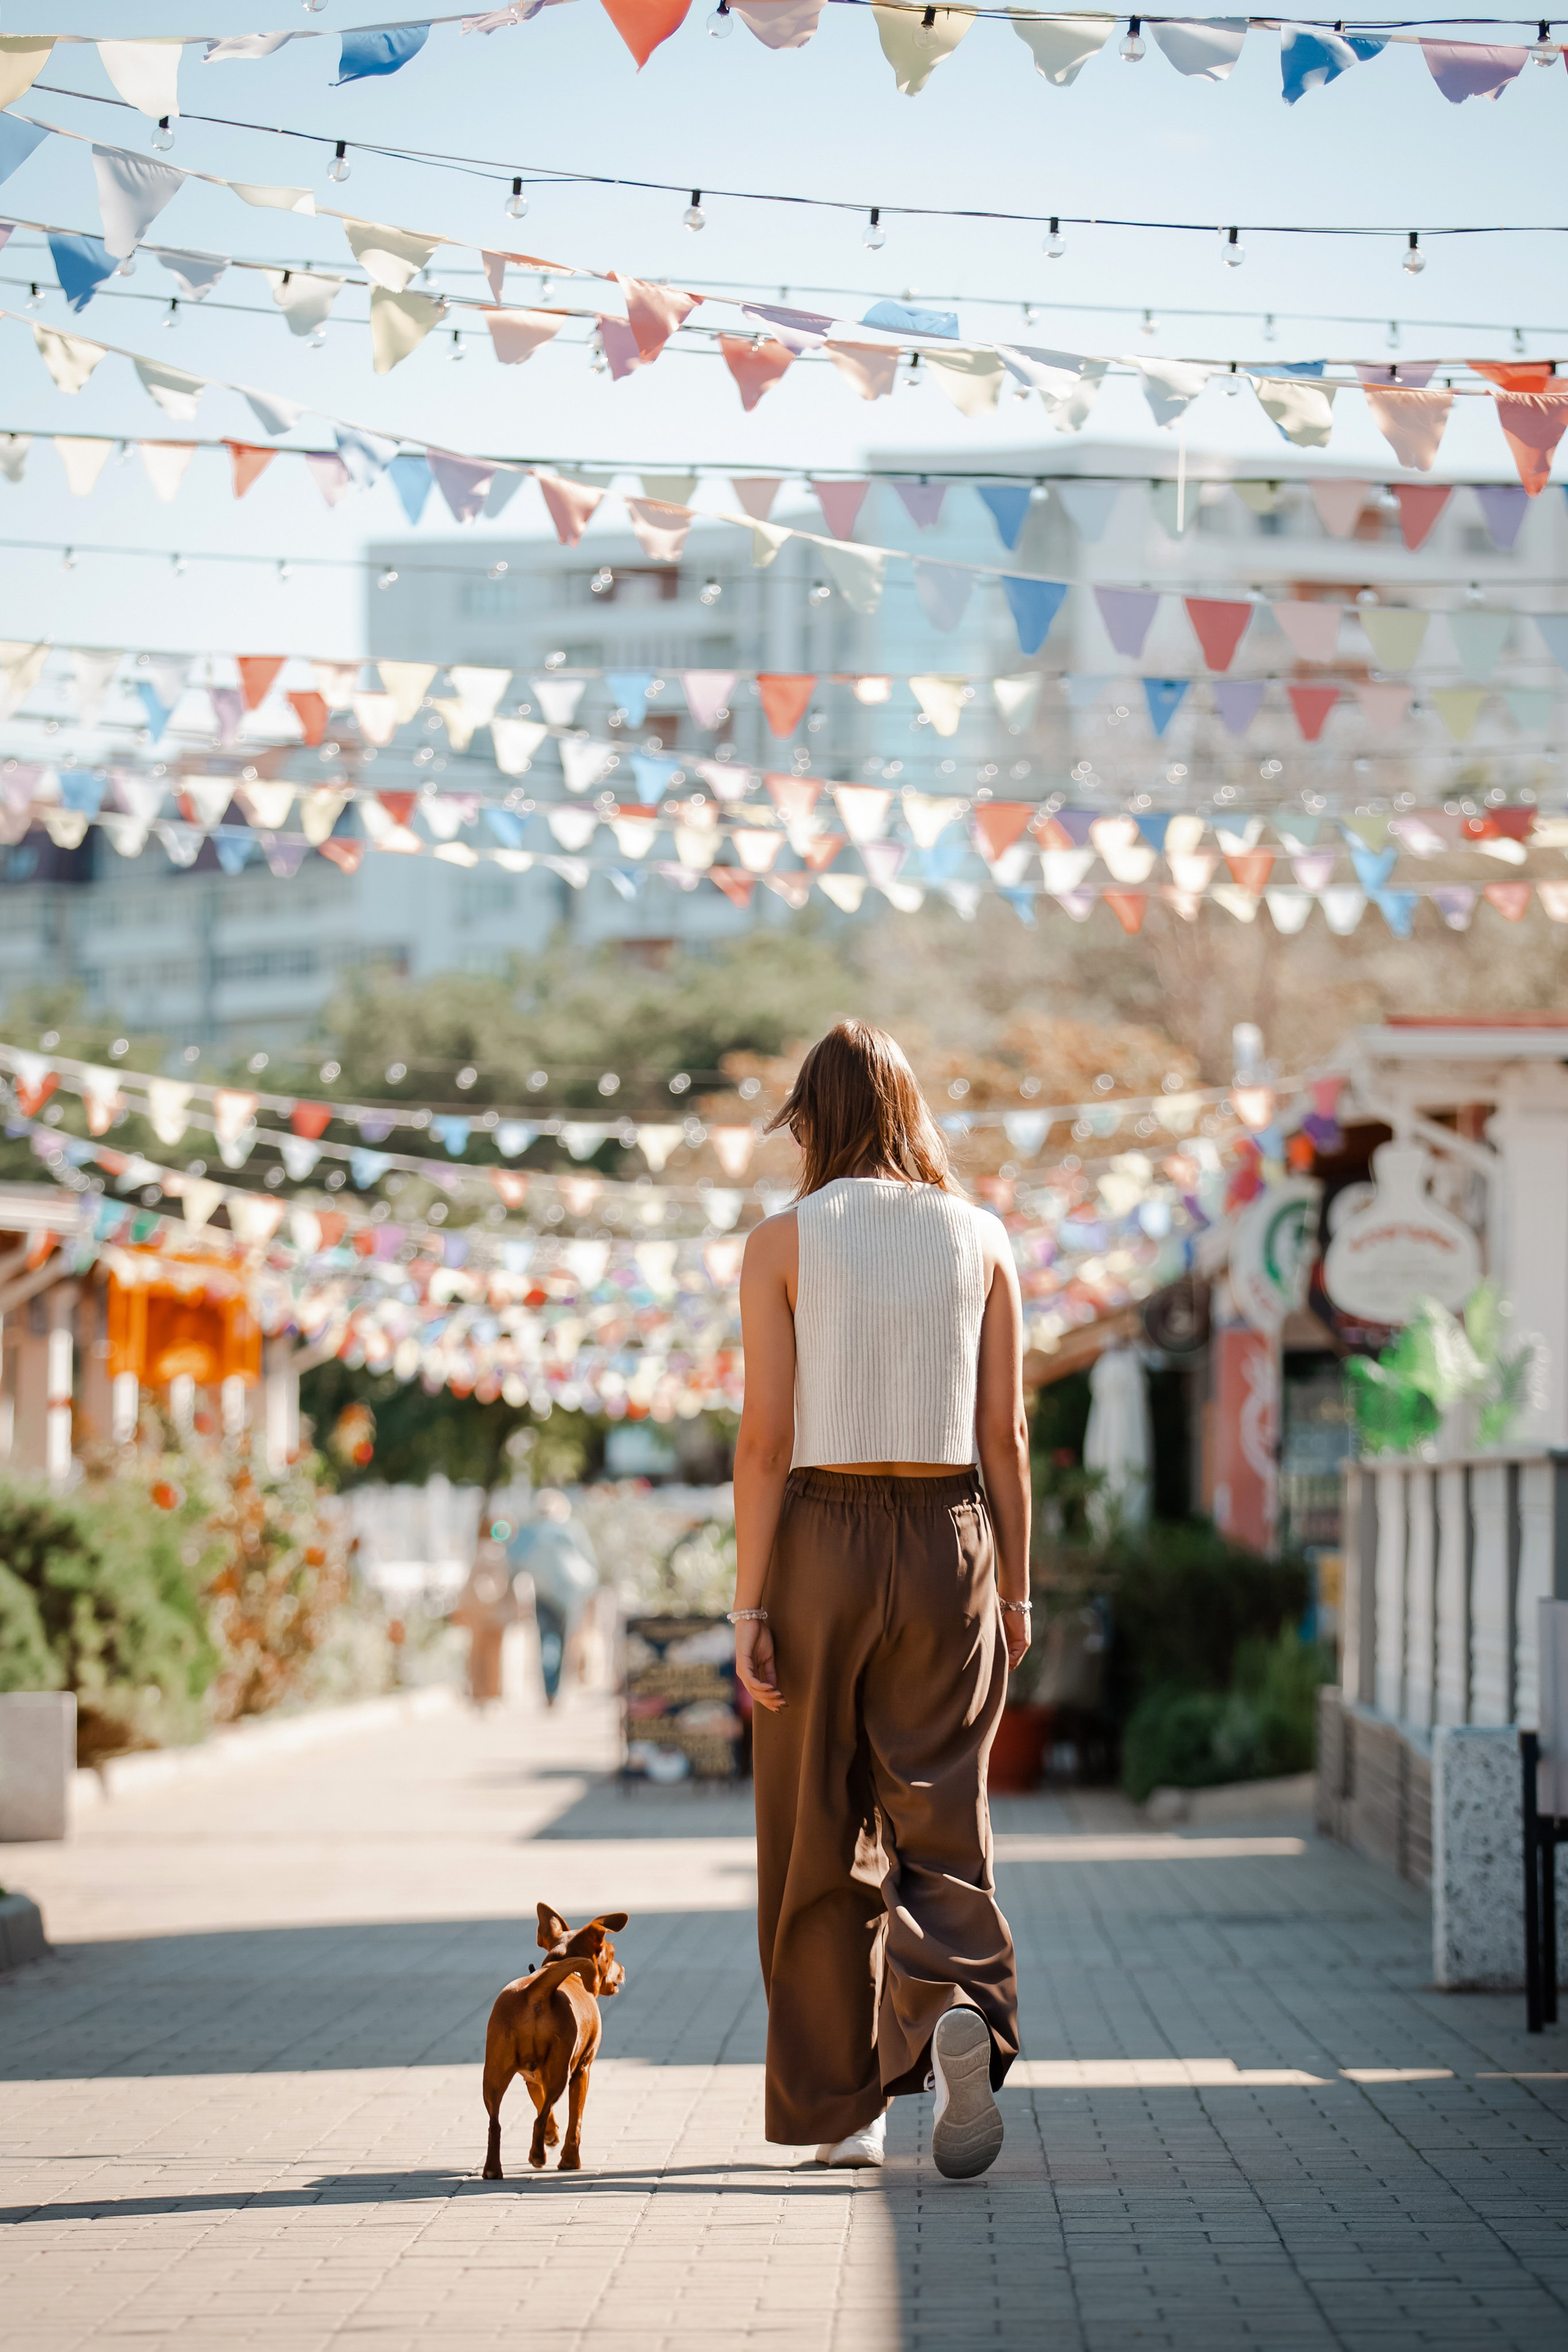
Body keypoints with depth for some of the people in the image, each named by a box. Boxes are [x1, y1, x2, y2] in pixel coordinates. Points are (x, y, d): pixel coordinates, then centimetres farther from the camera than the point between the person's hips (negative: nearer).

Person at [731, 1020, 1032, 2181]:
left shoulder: (783, 1243, -3)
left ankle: (840, 2106, 13)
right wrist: (1015, 1587, 9)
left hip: (821, 1541, -2)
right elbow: (1005, 1434, 2)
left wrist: (749, 1604, -6)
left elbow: (766, 1439, -8)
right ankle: (961, 2007, -24)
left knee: (820, 1837, 8)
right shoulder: (980, 1237, 4)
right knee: (940, 1816, 5)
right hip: (949, 1540, 2)